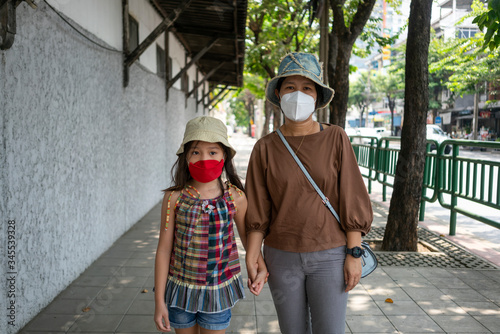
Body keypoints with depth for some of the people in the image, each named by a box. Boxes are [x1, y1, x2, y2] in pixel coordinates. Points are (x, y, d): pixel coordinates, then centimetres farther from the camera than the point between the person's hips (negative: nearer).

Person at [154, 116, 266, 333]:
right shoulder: (174, 198, -12)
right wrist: (159, 301, -4)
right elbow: (164, 249, -7)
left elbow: (248, 234, 6)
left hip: (218, 291, 0)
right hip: (181, 288, 0)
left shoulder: (235, 197, -11)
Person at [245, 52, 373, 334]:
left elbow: (352, 201, -5)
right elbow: (258, 211, 0)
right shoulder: (265, 148, -3)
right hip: (282, 258, 2)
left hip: (329, 257, -1)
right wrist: (251, 258, -5)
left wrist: (354, 254, -8)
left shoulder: (335, 139, -6)